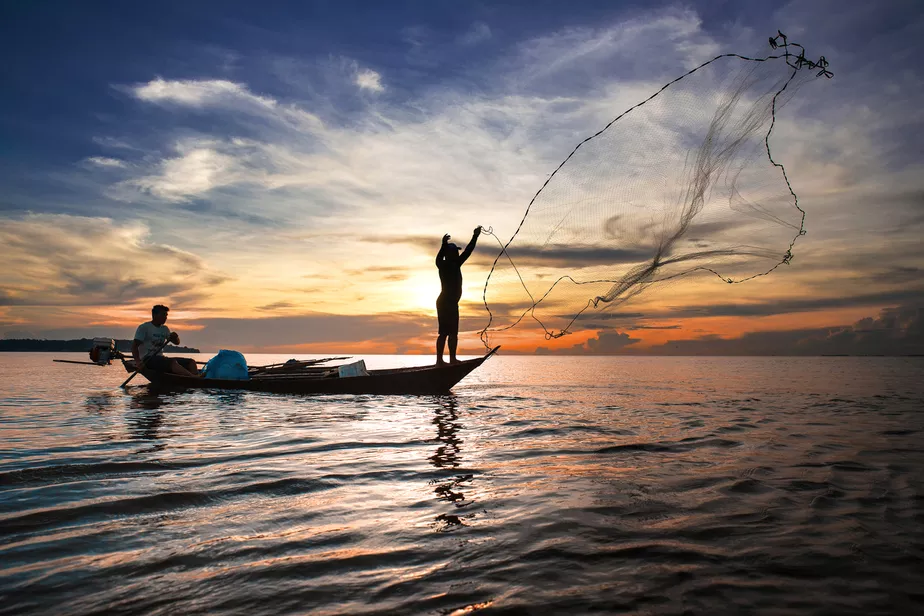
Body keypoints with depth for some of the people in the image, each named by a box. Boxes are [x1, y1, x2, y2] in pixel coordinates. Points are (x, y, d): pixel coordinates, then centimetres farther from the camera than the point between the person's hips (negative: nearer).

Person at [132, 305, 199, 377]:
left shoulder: (164, 329, 20)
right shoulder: (144, 327, -1)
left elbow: (177, 342, 23)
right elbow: (134, 346, -9)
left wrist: (175, 337, -3)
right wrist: (138, 361, -26)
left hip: (161, 358, 8)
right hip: (148, 359, -8)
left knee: (191, 362, -12)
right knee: (173, 362, -38)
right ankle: (194, 377, -55)